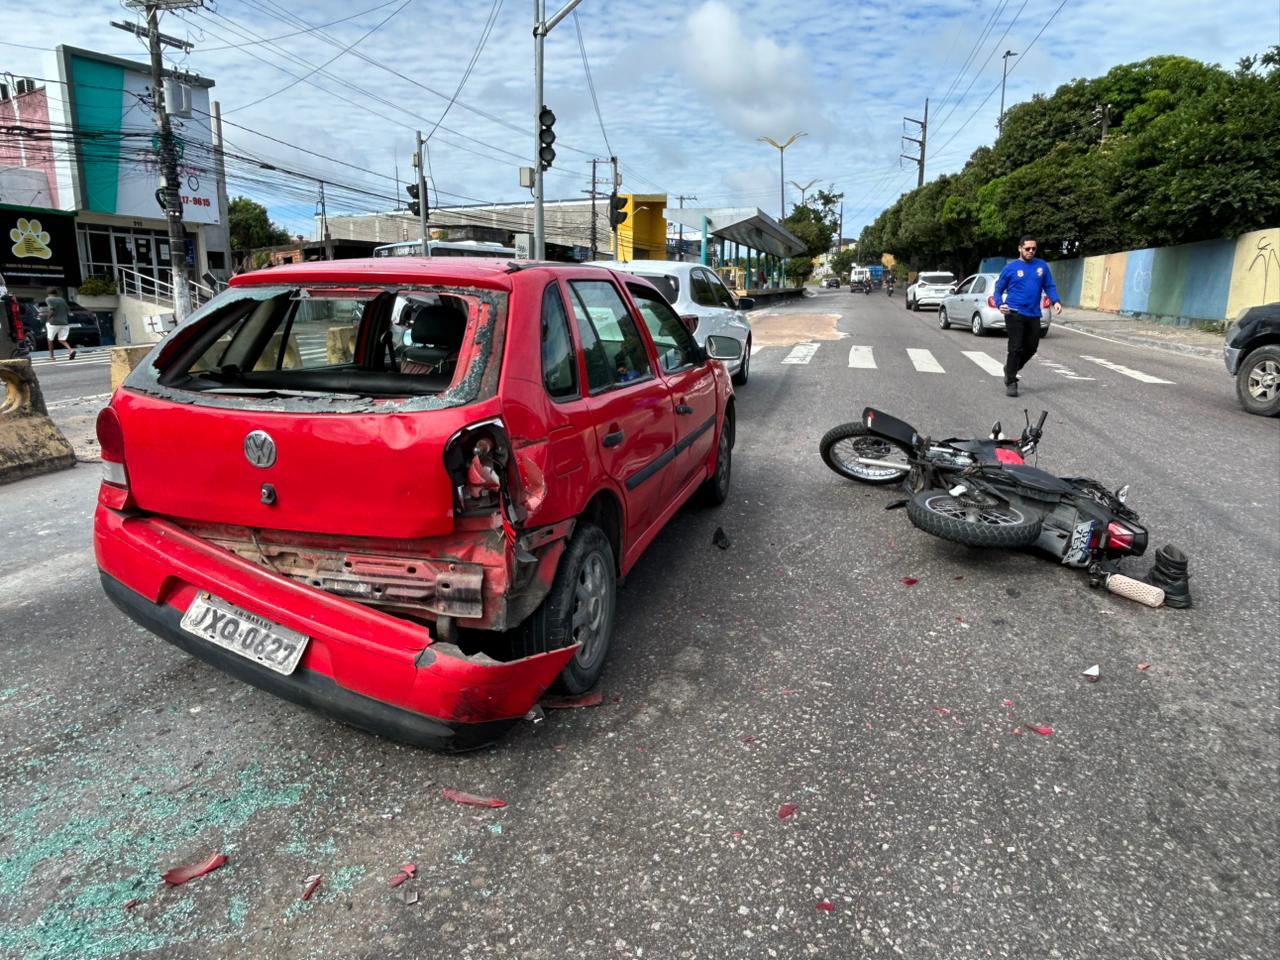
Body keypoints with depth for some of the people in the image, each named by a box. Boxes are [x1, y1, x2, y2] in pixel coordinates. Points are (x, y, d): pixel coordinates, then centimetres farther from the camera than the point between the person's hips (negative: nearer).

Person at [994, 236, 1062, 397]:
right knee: (1016, 348, -8)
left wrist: (1056, 301, -8)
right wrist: (1000, 304, -14)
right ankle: (1011, 382, 1)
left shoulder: (1042, 266, 8)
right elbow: (998, 289, 5)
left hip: (1033, 315, 4)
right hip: (1014, 313, -4)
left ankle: (1010, 369, 34)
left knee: (1031, 349, 10)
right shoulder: (1010, 268, 0)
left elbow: (1049, 286, 10)